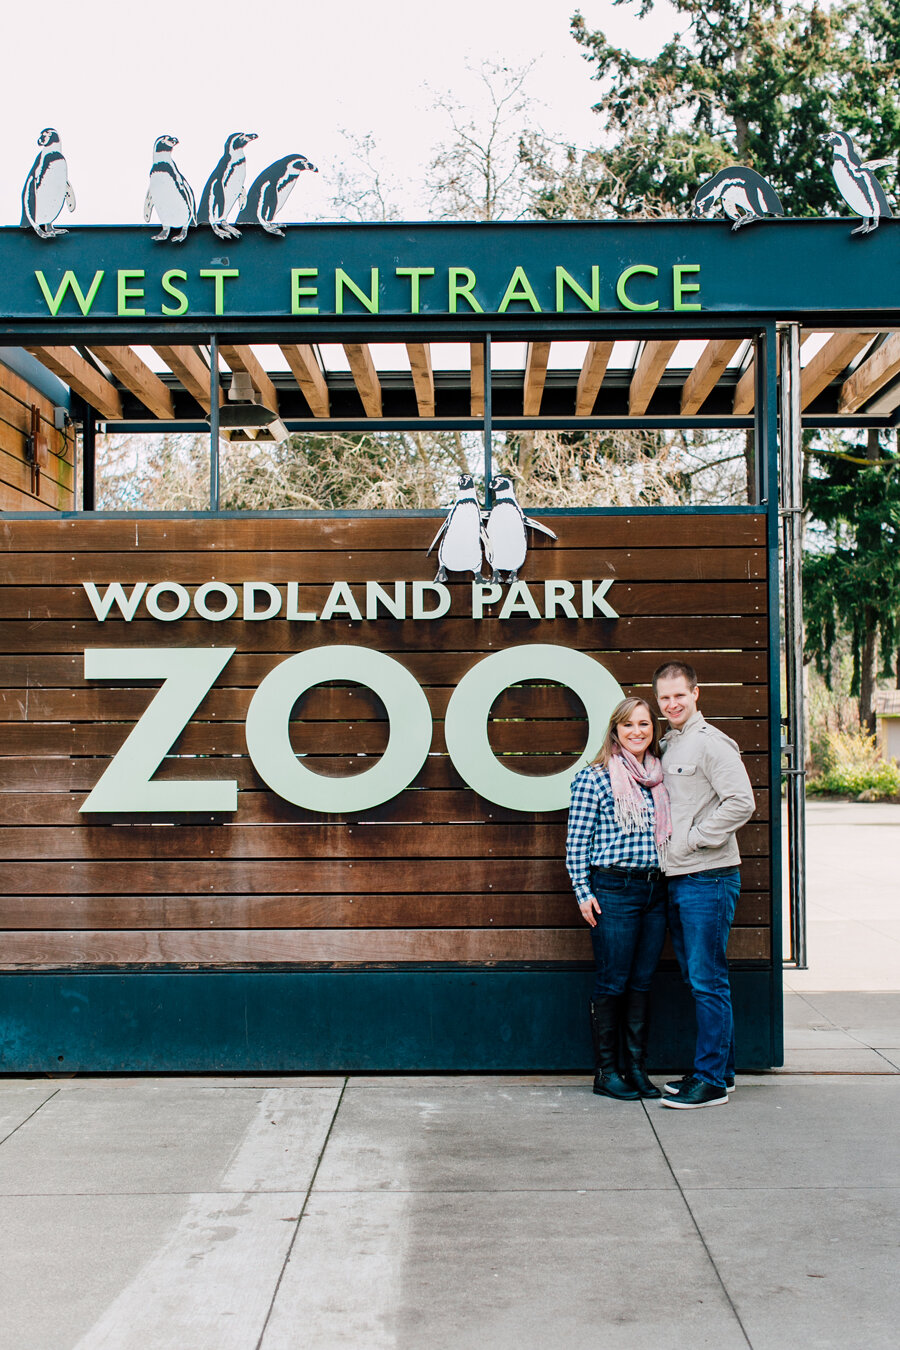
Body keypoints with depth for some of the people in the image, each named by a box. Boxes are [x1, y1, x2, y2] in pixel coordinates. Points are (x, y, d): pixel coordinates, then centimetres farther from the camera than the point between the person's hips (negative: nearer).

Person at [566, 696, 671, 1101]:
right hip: (614, 889, -5)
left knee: (642, 982, 10)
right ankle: (606, 1071, 10)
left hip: (656, 889, 6)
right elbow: (577, 841, -5)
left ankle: (636, 1067, 19)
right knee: (612, 983, 0)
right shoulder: (593, 779, -4)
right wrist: (583, 892, -9)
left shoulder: (660, 776, 12)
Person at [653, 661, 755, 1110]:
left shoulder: (710, 742, -10)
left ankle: (712, 1081, 1)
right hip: (676, 879, 9)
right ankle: (718, 1068, 24)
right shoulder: (667, 745, 15)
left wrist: (694, 838, -15)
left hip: (708, 878, -9)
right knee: (695, 979, 14)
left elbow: (741, 802, -19)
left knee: (707, 981, -5)